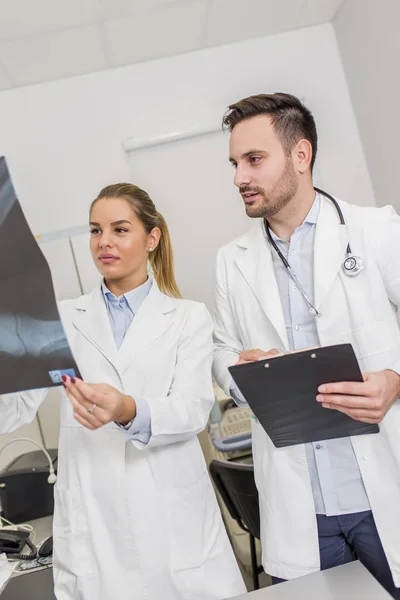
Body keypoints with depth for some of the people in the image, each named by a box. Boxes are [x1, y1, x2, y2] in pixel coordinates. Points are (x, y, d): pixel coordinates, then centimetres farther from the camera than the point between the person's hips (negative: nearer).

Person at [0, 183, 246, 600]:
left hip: (172, 515, 0)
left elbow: (194, 409, -10)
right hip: (90, 522, 1)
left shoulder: (189, 317, 3)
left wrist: (128, 411, -28)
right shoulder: (64, 319, 7)